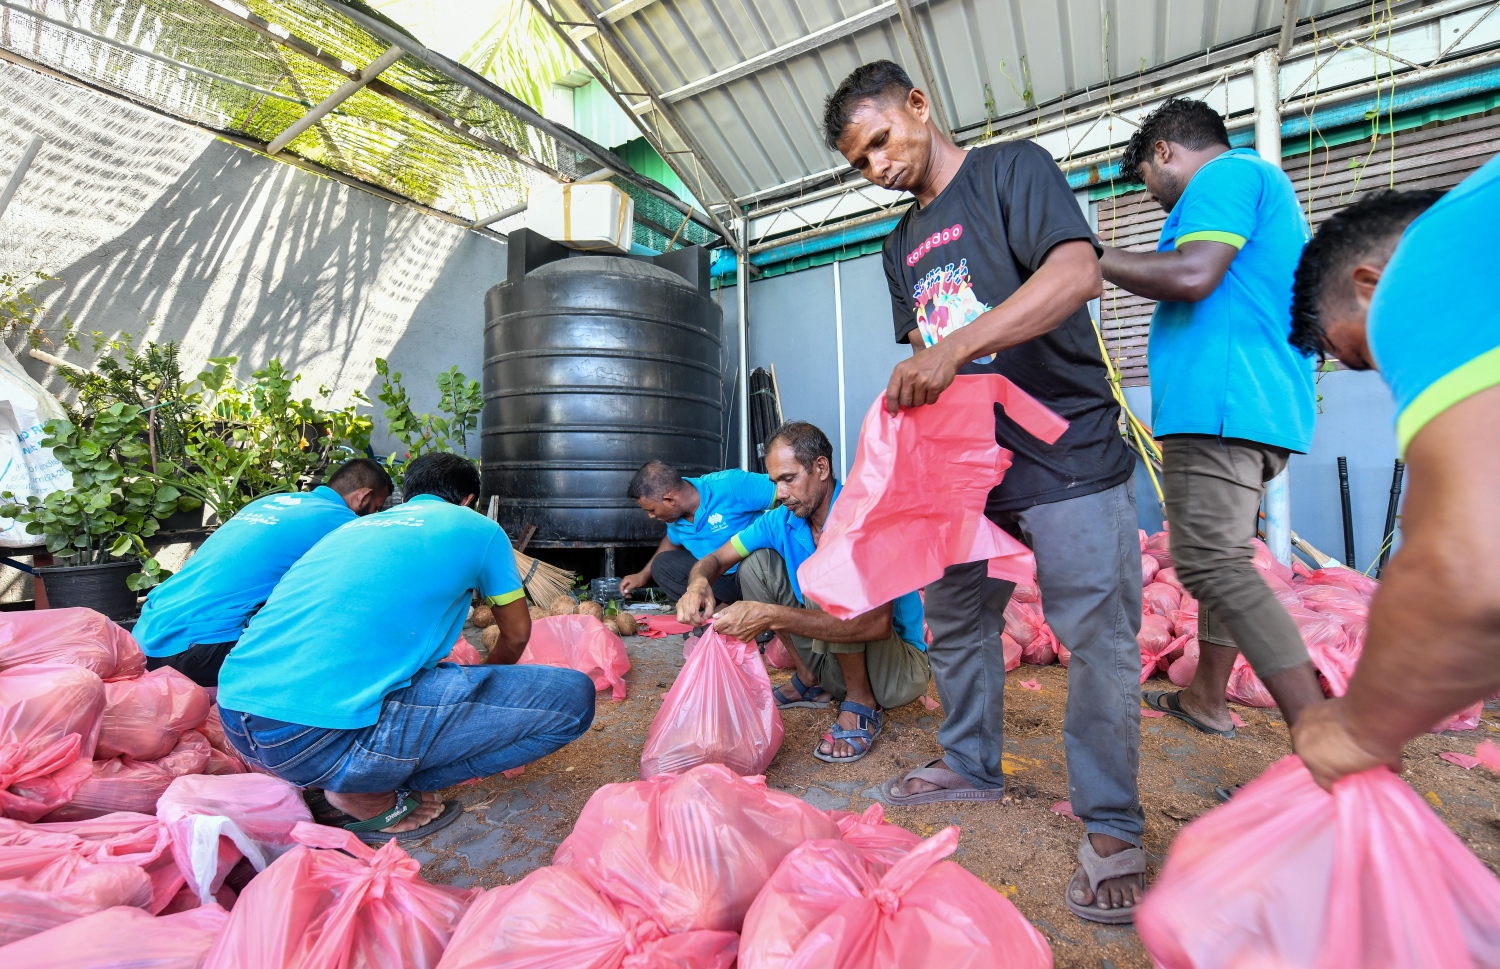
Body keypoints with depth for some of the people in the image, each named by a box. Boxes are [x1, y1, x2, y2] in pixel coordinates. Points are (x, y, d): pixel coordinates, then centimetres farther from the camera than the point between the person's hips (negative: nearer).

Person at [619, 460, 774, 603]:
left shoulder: (731, 485, -25)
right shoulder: (676, 514, -1)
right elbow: (672, 541, 22)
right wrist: (644, 575, 28)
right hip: (721, 577, 7)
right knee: (662, 564, -1)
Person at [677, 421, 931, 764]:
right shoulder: (782, 520, -2)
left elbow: (876, 623, -38)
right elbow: (716, 559, 2)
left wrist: (772, 616, -41)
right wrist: (699, 582, -24)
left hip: (902, 667, -6)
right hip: (834, 661, 7)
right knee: (756, 563, -2)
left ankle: (862, 703, -12)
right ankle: (810, 681, 8)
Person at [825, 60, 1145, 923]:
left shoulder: (1013, 168, -1)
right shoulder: (904, 246, 19)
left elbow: (1078, 273, -18)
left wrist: (956, 347, -28)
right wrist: (911, 393, -1)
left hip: (1068, 456, -6)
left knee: (1099, 639, -3)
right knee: (956, 622, 12)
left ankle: (1112, 830, 15)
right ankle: (972, 766, 32)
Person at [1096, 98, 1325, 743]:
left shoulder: (1227, 171, -2)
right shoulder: (1265, 187, 30)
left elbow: (1193, 274, -19)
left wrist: (1098, 258, -6)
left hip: (1219, 403, -11)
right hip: (1268, 406, 11)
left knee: (1214, 565, -15)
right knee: (1219, 558, 15)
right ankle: (1206, 698, 26)